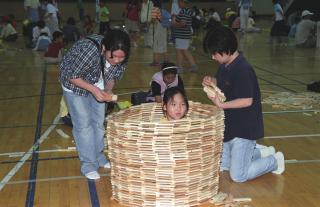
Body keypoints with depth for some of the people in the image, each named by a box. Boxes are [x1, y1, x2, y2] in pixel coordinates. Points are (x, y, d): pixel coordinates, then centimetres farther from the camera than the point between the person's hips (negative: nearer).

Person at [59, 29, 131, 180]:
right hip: (75, 83, -5)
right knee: (83, 124, -4)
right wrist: (93, 89, -37)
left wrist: (108, 90, -26)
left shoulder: (120, 58, -24)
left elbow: (113, 76, -6)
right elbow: (72, 76, -28)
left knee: (99, 122, 14)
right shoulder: (88, 50, -41)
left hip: (97, 85, 5)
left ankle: (98, 156, 32)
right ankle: (88, 164, 9)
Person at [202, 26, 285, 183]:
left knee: (238, 176, -4)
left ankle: (274, 161, 16)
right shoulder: (224, 66, 3)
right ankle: (259, 153, 31)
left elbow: (247, 101, -27)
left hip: (244, 128, -9)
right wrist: (212, 82, -3)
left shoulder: (243, 70, -24)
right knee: (222, 166, 20)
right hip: (229, 125, 9)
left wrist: (221, 104, -27)